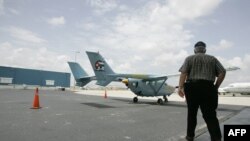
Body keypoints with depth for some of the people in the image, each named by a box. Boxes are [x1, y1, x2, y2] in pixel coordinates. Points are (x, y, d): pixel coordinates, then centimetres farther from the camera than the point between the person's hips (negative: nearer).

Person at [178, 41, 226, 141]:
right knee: (210, 115, 3)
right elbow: (222, 72, 4)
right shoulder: (212, 59, 15)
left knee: (191, 113, 12)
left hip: (192, 87, 0)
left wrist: (181, 87, -11)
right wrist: (216, 86, 9)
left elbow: (183, 73, -5)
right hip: (208, 88, 1)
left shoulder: (189, 58, 10)